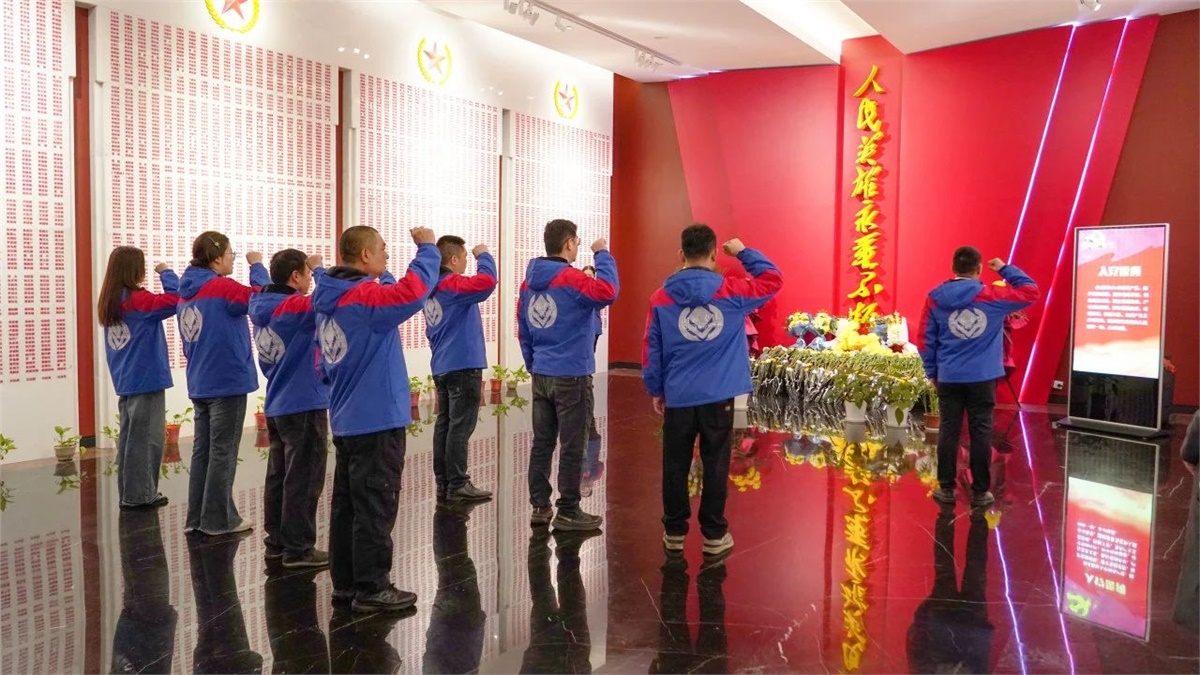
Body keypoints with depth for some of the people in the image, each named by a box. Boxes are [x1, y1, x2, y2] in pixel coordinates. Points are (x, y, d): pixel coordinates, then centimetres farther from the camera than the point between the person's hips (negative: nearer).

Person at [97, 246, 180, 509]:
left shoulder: (110, 303, 9)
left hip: (125, 382, 8)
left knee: (130, 438, 13)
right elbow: (175, 298, -26)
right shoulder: (137, 300, -15)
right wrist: (166, 272, -13)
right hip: (146, 380, -8)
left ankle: (129, 494, 19)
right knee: (146, 440, 0)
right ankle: (140, 495, 5)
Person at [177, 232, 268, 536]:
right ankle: (218, 519, 6)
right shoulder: (221, 286, -16)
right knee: (222, 452, 0)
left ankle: (197, 517, 19)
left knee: (202, 450, 13)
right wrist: (257, 265, -3)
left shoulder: (187, 291, 10)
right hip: (227, 382, -8)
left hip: (200, 384, 8)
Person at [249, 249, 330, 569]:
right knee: (303, 480, -1)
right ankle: (298, 548, 5)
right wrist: (320, 269, -11)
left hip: (277, 405, 9)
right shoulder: (294, 306, -18)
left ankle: (276, 541, 23)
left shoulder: (263, 307, 7)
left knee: (278, 476, 14)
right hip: (305, 405, -8)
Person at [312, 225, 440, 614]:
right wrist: (427, 248, -19)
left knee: (346, 504, 14)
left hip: (346, 420, 9)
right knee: (375, 508, -1)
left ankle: (345, 583, 23)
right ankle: (371, 589, 7)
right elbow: (414, 290, -33)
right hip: (378, 420, -9)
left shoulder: (330, 300, 11)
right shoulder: (365, 297, -18)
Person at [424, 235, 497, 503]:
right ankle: (457, 486, -1)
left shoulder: (432, 288, 13)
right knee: (460, 427, -4)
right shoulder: (453, 285, -14)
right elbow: (486, 281, -32)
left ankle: (443, 484, 15)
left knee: (444, 425, 10)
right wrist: (483, 255, -14)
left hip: (441, 367, 9)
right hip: (463, 366, -9)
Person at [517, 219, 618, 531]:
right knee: (572, 447, 2)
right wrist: (603, 254, -18)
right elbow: (607, 292, -32)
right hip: (572, 377, -7)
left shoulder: (529, 281, 8)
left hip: (541, 376, 7)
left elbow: (523, 329, 13)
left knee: (542, 442, 12)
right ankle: (568, 512, 9)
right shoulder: (570, 278, -15)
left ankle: (539, 507, 19)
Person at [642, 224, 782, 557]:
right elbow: (773, 279, 9)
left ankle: (674, 532, 20)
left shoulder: (661, 298, -1)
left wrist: (656, 390, 13)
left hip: (677, 396, 1)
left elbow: (651, 350, 3)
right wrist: (744, 252, 17)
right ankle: (714, 535, 15)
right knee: (715, 465, 7)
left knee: (675, 466, 11)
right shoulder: (731, 292, -6)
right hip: (719, 396, -1)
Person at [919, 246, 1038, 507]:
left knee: (948, 432, 7)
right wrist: (1006, 269, 12)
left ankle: (946, 489, 12)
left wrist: (931, 371, 12)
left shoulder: (935, 298, -1)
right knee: (981, 433, 5)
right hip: (983, 378, -1)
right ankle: (980, 491, 13)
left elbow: (926, 339, 2)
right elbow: (1031, 293, 6)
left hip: (948, 378, 1)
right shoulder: (992, 296, -6)